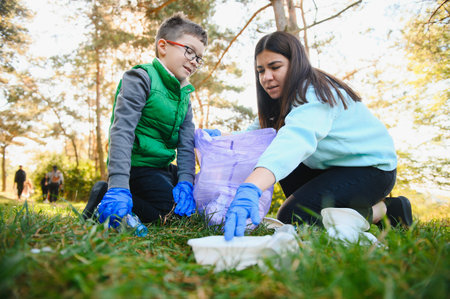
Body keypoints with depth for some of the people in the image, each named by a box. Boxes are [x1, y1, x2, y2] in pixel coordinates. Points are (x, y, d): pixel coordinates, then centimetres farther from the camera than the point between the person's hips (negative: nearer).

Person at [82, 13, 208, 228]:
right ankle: (106, 194, -6)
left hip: (162, 167, 9)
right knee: (165, 210, -21)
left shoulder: (184, 95, 11)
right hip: (136, 164, -9)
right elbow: (122, 130, -24)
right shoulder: (141, 78, -12)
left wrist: (185, 182, -14)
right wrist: (119, 185, -35)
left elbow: (186, 142, 2)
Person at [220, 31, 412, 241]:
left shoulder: (315, 94, -25)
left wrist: (250, 188, -61)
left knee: (293, 218, -20)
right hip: (333, 167, 9)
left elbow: (296, 138, -46)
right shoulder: (283, 101, 5)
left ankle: (379, 211, -4)